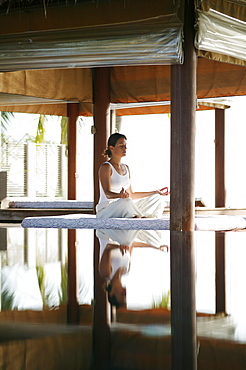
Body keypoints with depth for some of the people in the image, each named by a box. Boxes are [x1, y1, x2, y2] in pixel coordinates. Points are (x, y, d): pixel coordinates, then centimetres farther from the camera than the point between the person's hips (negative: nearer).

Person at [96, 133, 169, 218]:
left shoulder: (126, 168, 18)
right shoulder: (106, 167, -8)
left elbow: (131, 195, 21)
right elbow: (107, 194, -20)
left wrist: (156, 192, 25)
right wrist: (120, 195, -43)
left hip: (123, 209, 9)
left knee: (158, 198, 6)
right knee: (126, 201, -41)